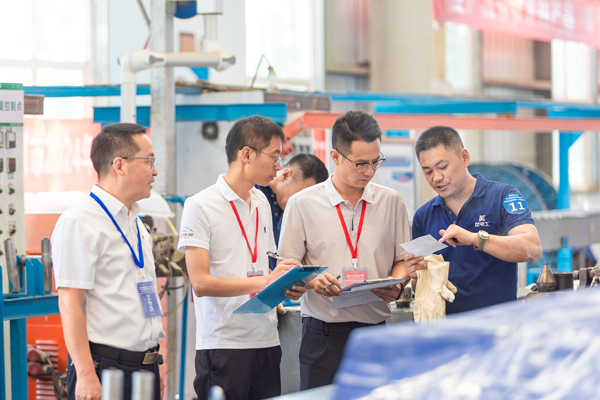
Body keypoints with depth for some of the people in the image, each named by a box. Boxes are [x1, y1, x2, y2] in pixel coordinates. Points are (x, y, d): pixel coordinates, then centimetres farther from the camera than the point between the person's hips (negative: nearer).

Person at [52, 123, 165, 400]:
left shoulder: (134, 222, 16)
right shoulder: (78, 223, -11)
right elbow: (70, 304, -17)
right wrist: (86, 376, -21)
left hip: (145, 366, 8)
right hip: (105, 367, -8)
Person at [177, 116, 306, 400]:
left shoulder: (261, 203, 17)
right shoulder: (200, 206, -6)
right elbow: (200, 283, -14)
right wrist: (265, 281, -19)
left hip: (266, 341, 7)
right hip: (223, 344, -6)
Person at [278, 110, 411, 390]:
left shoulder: (392, 202, 10)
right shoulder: (302, 204, 2)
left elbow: (402, 260, 16)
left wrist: (396, 286, -6)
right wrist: (313, 281, -16)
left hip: (375, 328, 2)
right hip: (324, 333, -2)